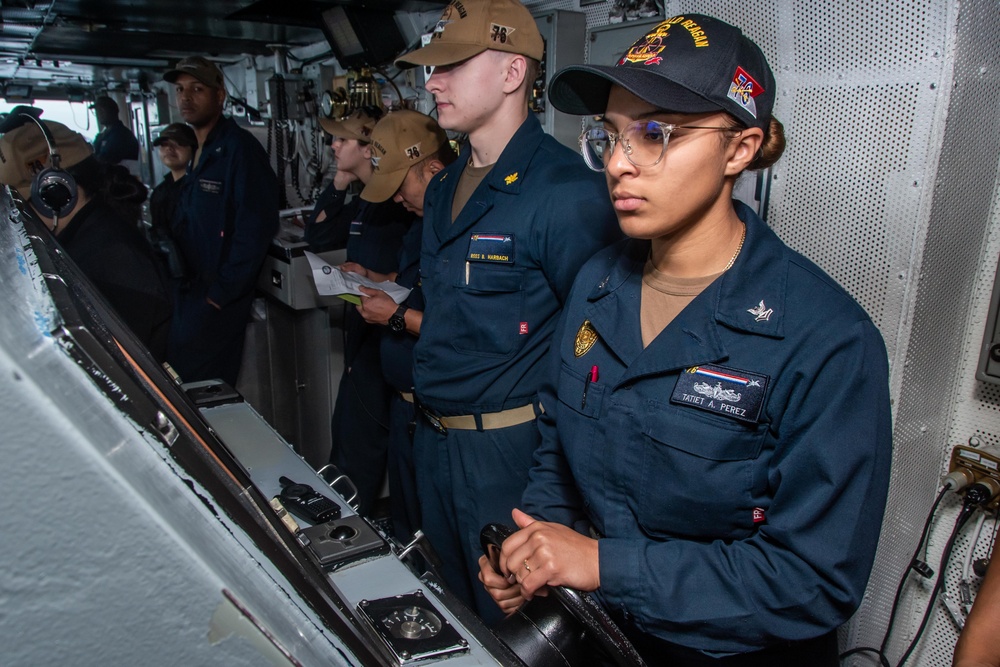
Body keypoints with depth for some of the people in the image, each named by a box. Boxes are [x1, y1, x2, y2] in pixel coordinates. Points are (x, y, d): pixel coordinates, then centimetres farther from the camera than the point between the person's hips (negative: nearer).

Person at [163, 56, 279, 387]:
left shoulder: (239, 148, -14)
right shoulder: (197, 151, 14)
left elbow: (255, 229, -21)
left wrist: (222, 293, -19)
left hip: (216, 302, -9)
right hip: (188, 294, 9)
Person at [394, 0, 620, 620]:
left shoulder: (567, 191, -19)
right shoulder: (444, 187, 9)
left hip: (510, 449, -8)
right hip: (434, 439, 8)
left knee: (508, 620, 14)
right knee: (453, 611, 27)